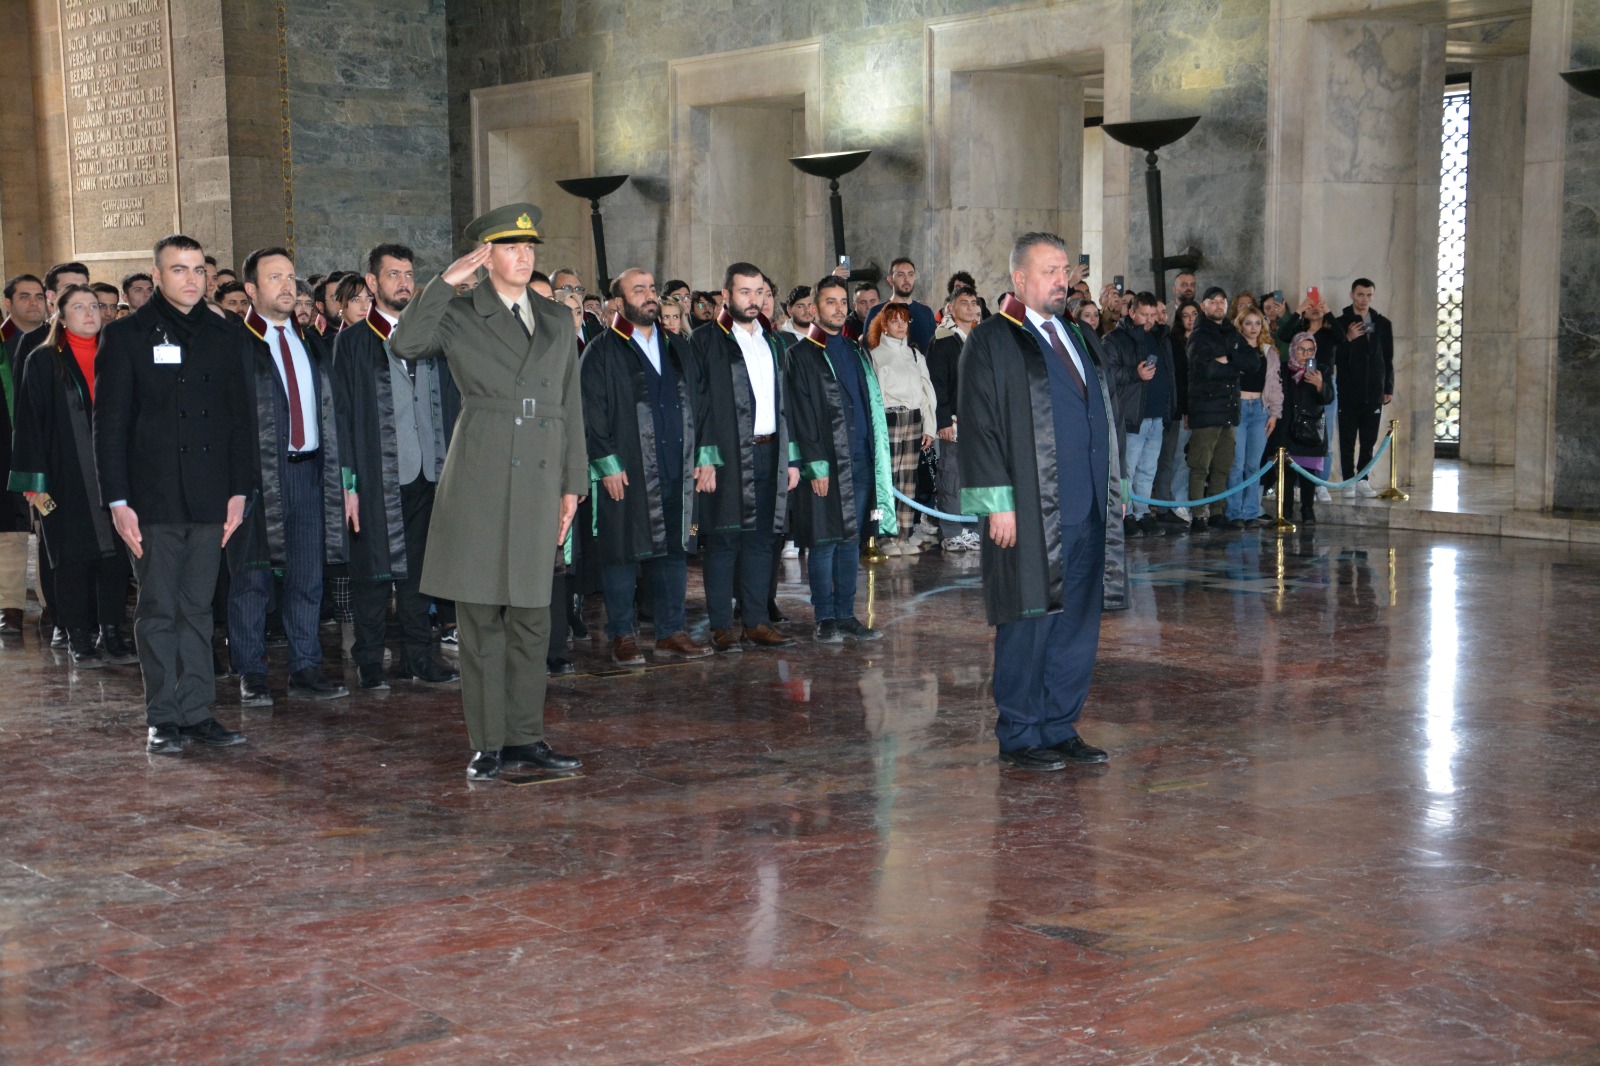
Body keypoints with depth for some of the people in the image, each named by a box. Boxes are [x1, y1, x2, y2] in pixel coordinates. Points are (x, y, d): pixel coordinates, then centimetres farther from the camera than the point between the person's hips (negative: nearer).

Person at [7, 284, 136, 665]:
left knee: (115, 555, 0)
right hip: (67, 479, -3)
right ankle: (79, 639, 7)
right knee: (73, 560, 0)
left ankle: (112, 634, 7)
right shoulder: (43, 362, 2)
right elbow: (30, 423, -1)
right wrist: (35, 482, -9)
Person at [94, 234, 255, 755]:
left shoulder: (226, 336, 11)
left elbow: (240, 419, 13)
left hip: (209, 497, 3)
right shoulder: (127, 336, 2)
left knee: (197, 609, 7)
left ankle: (197, 712, 12)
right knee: (159, 610, 1)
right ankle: (163, 718, 7)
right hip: (153, 498, -3)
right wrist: (117, 501, -7)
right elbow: (109, 425, -1)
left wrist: (239, 491, 6)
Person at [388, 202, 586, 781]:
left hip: (538, 481, 4)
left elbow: (570, 406, 16)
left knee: (531, 615, 7)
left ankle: (525, 737, 16)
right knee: (481, 614, 0)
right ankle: (488, 743, 7)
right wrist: (445, 281, -18)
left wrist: (572, 484, 12)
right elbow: (404, 344, -18)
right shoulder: (459, 315, 2)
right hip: (479, 478, -4)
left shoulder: (558, 320, 15)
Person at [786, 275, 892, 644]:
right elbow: (800, 416, -7)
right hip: (826, 463, -6)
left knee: (851, 541, 8)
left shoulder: (856, 353, 18)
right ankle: (825, 620, 3)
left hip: (860, 461, 6)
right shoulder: (802, 355, -2)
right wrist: (816, 465, -14)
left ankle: (846, 616, 13)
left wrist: (875, 455, 12)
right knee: (825, 541, -3)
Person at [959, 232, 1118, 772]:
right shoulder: (991, 343, -5)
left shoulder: (1081, 340, 16)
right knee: (1029, 622, -1)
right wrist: (999, 504, -16)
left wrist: (1113, 488, 14)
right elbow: (979, 426, -10)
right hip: (1028, 514, -7)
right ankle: (1019, 738, 9)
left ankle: (1060, 728, 20)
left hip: (1085, 510, 7)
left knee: (1078, 622, 9)